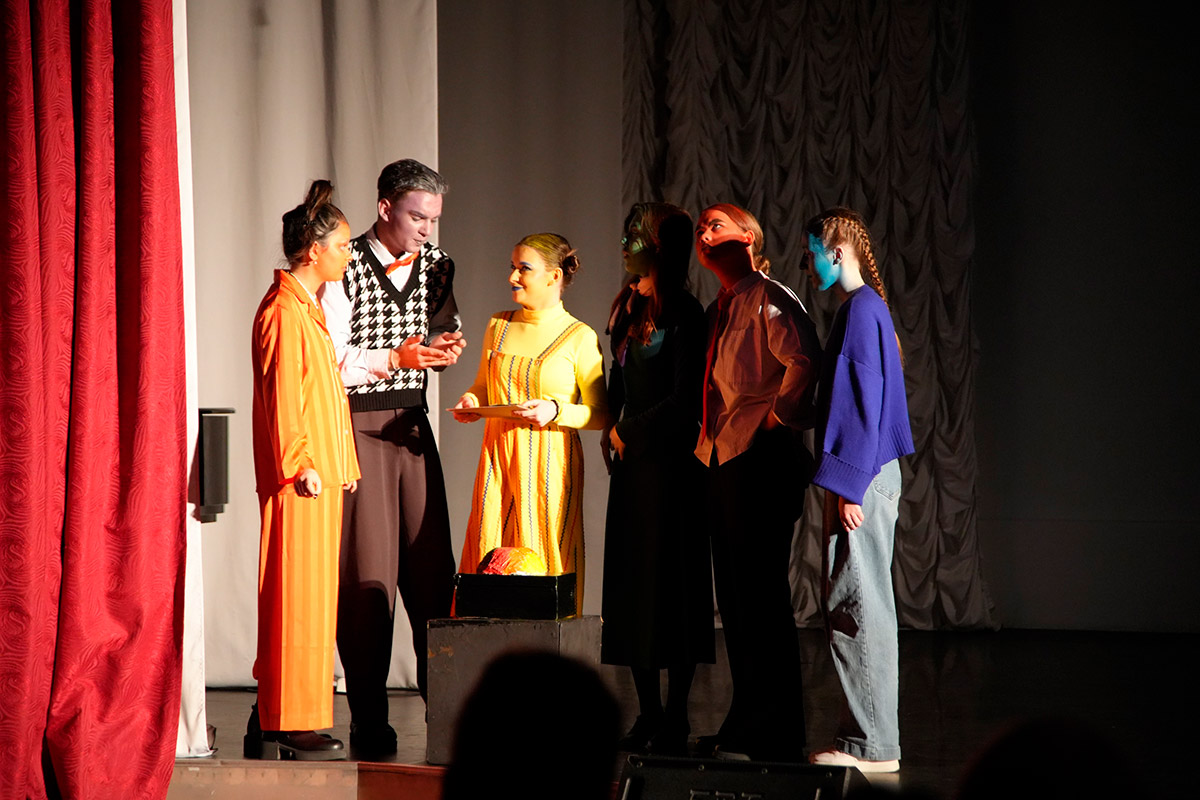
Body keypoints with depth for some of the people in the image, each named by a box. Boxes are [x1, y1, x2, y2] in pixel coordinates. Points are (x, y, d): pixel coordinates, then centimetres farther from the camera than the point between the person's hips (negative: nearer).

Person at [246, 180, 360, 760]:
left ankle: (275, 725, 15)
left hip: (320, 475, 10)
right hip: (299, 478, -10)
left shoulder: (308, 309, 19)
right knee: (296, 597, -7)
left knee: (310, 597, 11)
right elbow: (283, 397, -17)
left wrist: (339, 463, 21)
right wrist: (302, 465, -20)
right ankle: (285, 728, -4)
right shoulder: (284, 312, -12)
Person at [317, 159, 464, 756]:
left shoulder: (436, 266, 9)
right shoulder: (347, 269, -9)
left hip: (412, 422, 5)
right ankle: (368, 717, 2)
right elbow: (329, 362, -11)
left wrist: (445, 347, -1)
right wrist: (396, 358, -18)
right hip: (356, 424, -5)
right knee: (366, 567, -4)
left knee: (430, 561, 3)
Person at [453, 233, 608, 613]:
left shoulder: (580, 337, -3)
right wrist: (470, 401, 4)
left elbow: (600, 415, -2)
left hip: (550, 465, -4)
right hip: (497, 457, 4)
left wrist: (556, 411, -17)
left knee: (543, 567, -5)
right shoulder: (499, 326, 12)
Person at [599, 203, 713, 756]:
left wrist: (628, 432, -6)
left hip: (670, 461, -8)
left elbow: (684, 400, -14)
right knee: (630, 580, 8)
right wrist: (610, 428, 4)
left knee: (669, 581, -4)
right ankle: (647, 715, 14)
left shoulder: (682, 314, -11)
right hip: (631, 462, 8)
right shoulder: (630, 308, 13)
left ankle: (674, 722, 0)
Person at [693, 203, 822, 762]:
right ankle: (745, 724, 17)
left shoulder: (767, 299, -10)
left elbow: (804, 361, -23)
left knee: (760, 595, -9)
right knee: (734, 596, 11)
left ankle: (771, 735, -6)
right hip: (721, 461, 10)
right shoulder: (718, 311, 19)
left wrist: (776, 419, -16)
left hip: (761, 459, -10)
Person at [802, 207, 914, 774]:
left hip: (863, 479, -10)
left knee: (858, 605, -8)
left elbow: (865, 404, -19)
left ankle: (873, 747, -6)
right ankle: (870, 738, 15)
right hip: (865, 477, 10)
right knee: (854, 605, 12)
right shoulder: (864, 308, 17)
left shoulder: (861, 311, -14)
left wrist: (850, 487, -20)